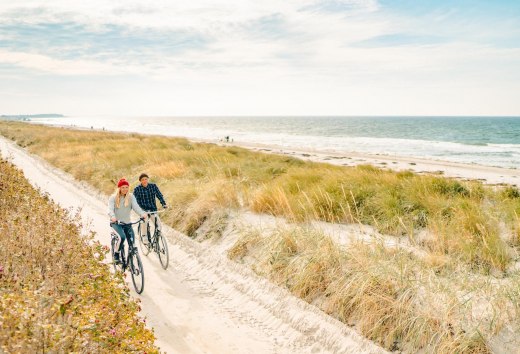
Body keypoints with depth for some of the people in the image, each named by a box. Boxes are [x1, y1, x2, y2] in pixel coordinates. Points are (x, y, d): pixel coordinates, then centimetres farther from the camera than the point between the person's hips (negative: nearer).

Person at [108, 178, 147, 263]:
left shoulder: (131, 196, 2)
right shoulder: (113, 197, -4)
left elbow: (136, 206, -11)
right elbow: (110, 209, -16)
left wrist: (142, 214, -32)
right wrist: (113, 217, -39)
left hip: (127, 223, 3)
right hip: (116, 222, -3)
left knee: (131, 242, -6)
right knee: (122, 237, -28)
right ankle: (116, 254, -7)